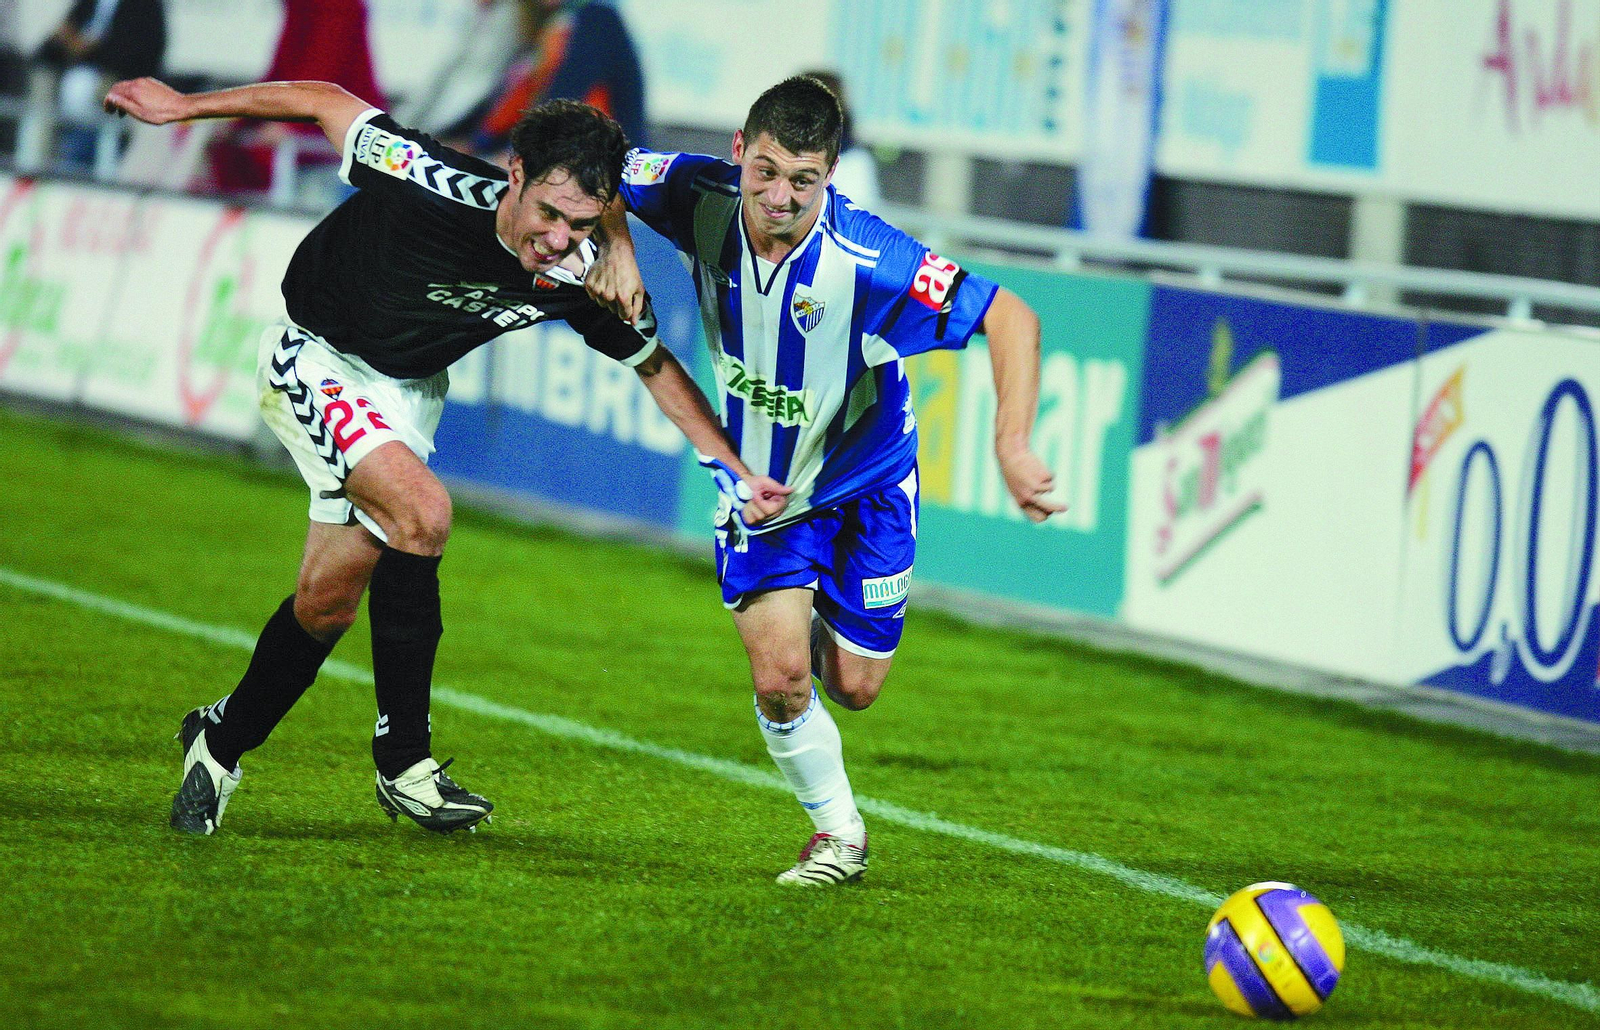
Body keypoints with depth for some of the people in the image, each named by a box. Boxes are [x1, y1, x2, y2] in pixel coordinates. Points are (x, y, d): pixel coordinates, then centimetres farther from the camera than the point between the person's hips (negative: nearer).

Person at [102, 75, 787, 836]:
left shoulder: (579, 278, -21)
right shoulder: (439, 188, -34)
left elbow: (655, 365, -3)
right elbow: (328, 103, -20)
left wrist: (738, 474, -5)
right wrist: (184, 106, -12)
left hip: (407, 390, 5)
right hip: (314, 362, -5)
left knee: (328, 604, 7)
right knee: (422, 510, -27)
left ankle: (221, 739, 32)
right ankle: (403, 760, -18)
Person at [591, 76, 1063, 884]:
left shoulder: (867, 261, -34)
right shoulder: (703, 200, -24)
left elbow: (1010, 318, -30)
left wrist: (1012, 447, -40)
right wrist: (614, 246, -24)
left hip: (861, 483, -1)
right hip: (756, 478, 1)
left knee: (853, 687, 7)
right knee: (780, 677, -12)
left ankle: (822, 627, 45)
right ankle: (837, 832, 15)